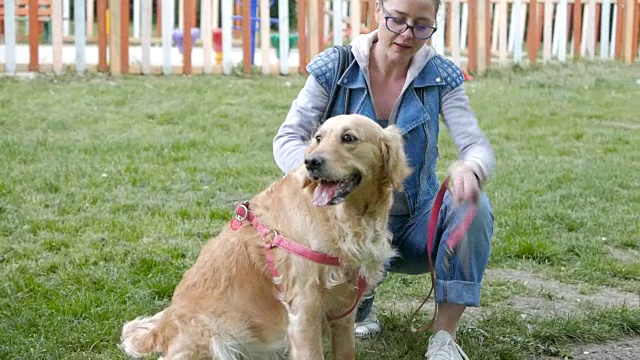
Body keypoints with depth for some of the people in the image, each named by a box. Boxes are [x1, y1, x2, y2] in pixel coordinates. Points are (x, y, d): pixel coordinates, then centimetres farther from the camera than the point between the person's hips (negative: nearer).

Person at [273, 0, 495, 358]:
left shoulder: (440, 76, -6)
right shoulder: (335, 68, -9)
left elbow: (478, 146, -15)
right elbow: (288, 139, -13)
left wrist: (470, 170, -42)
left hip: (418, 221, 1)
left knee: (475, 205, -29)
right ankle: (362, 301, 8)